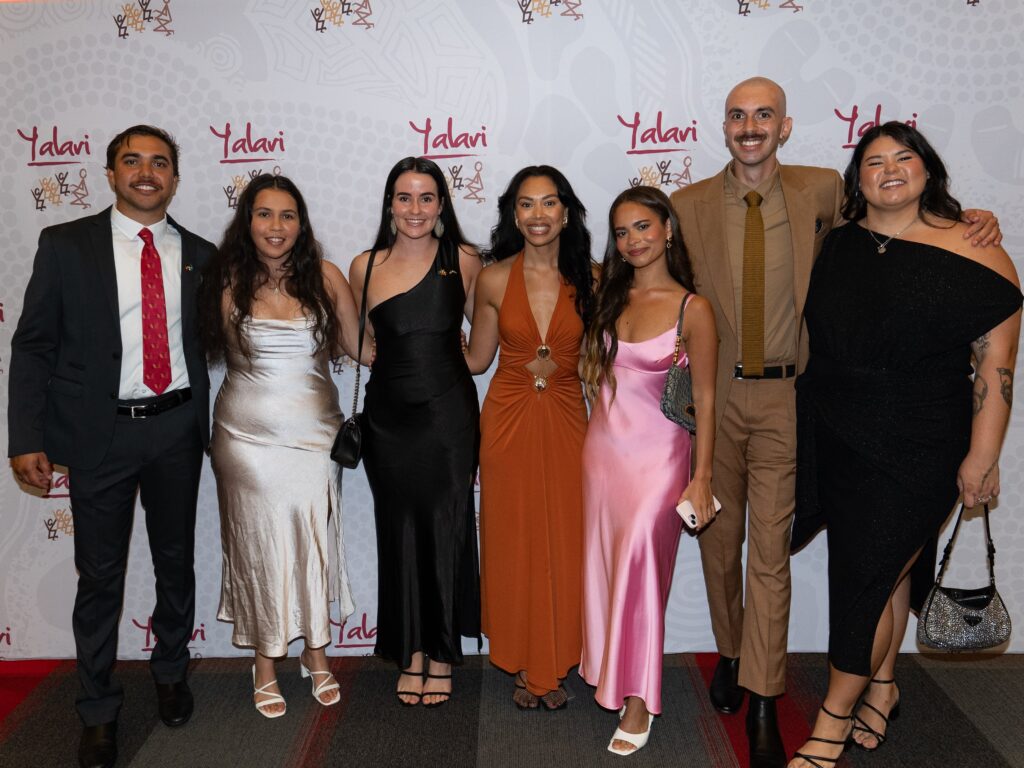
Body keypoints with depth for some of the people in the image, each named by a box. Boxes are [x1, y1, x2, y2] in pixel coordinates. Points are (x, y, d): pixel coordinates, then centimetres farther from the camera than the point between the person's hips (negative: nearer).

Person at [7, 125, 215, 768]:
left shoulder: (200, 255, 4)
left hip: (177, 430, 2)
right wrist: (28, 438, -9)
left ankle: (171, 672, 40)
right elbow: (33, 347, -3)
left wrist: (214, 427, 2)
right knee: (101, 575, 8)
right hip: (100, 431, -2)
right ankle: (99, 708, 27)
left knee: (176, 562, 16)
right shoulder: (66, 245, -3)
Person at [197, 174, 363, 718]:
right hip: (249, 437, 0)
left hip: (314, 433, 0)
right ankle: (265, 663, 26)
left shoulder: (324, 276, -3)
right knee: (260, 545, 8)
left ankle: (316, 654, 27)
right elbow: (226, 353, 4)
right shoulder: (229, 281, -2)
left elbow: (359, 347, -5)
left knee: (313, 543, 7)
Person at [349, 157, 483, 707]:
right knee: (399, 532, 8)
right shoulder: (365, 267, 5)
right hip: (388, 415, 2)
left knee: (446, 529, 4)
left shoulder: (462, 261, 1)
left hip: (448, 413, -2)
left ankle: (442, 655, 21)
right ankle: (411, 654, 25)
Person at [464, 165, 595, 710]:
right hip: (508, 420, 0)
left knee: (564, 544, 6)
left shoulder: (588, 279, -2)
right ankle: (524, 665, 26)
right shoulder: (494, 279, -4)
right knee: (514, 543, 8)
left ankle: (554, 665, 26)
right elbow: (476, 359, 5)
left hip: (565, 421, 1)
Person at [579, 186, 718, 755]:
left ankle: (637, 699, 7)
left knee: (638, 568, -7)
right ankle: (608, 671, 30)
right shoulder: (611, 297, 6)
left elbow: (704, 399, -8)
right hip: (602, 446, 5)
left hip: (657, 453, -5)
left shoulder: (693, 309, -9)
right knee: (603, 565, 12)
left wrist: (703, 476, -9)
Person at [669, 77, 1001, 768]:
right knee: (721, 539, 13)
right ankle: (730, 655, 36)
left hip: (783, 398, -1)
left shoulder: (821, 191, 1)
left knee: (771, 549, 1)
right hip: (713, 393, 1)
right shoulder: (689, 205, -1)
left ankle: (763, 706, 13)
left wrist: (969, 218, -1)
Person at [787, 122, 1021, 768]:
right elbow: (815, 334, 15)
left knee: (870, 575, 0)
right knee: (887, 570, 18)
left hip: (914, 453, -4)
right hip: (831, 439, 4)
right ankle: (883, 688, 37)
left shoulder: (971, 252, -11)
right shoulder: (837, 244, 3)